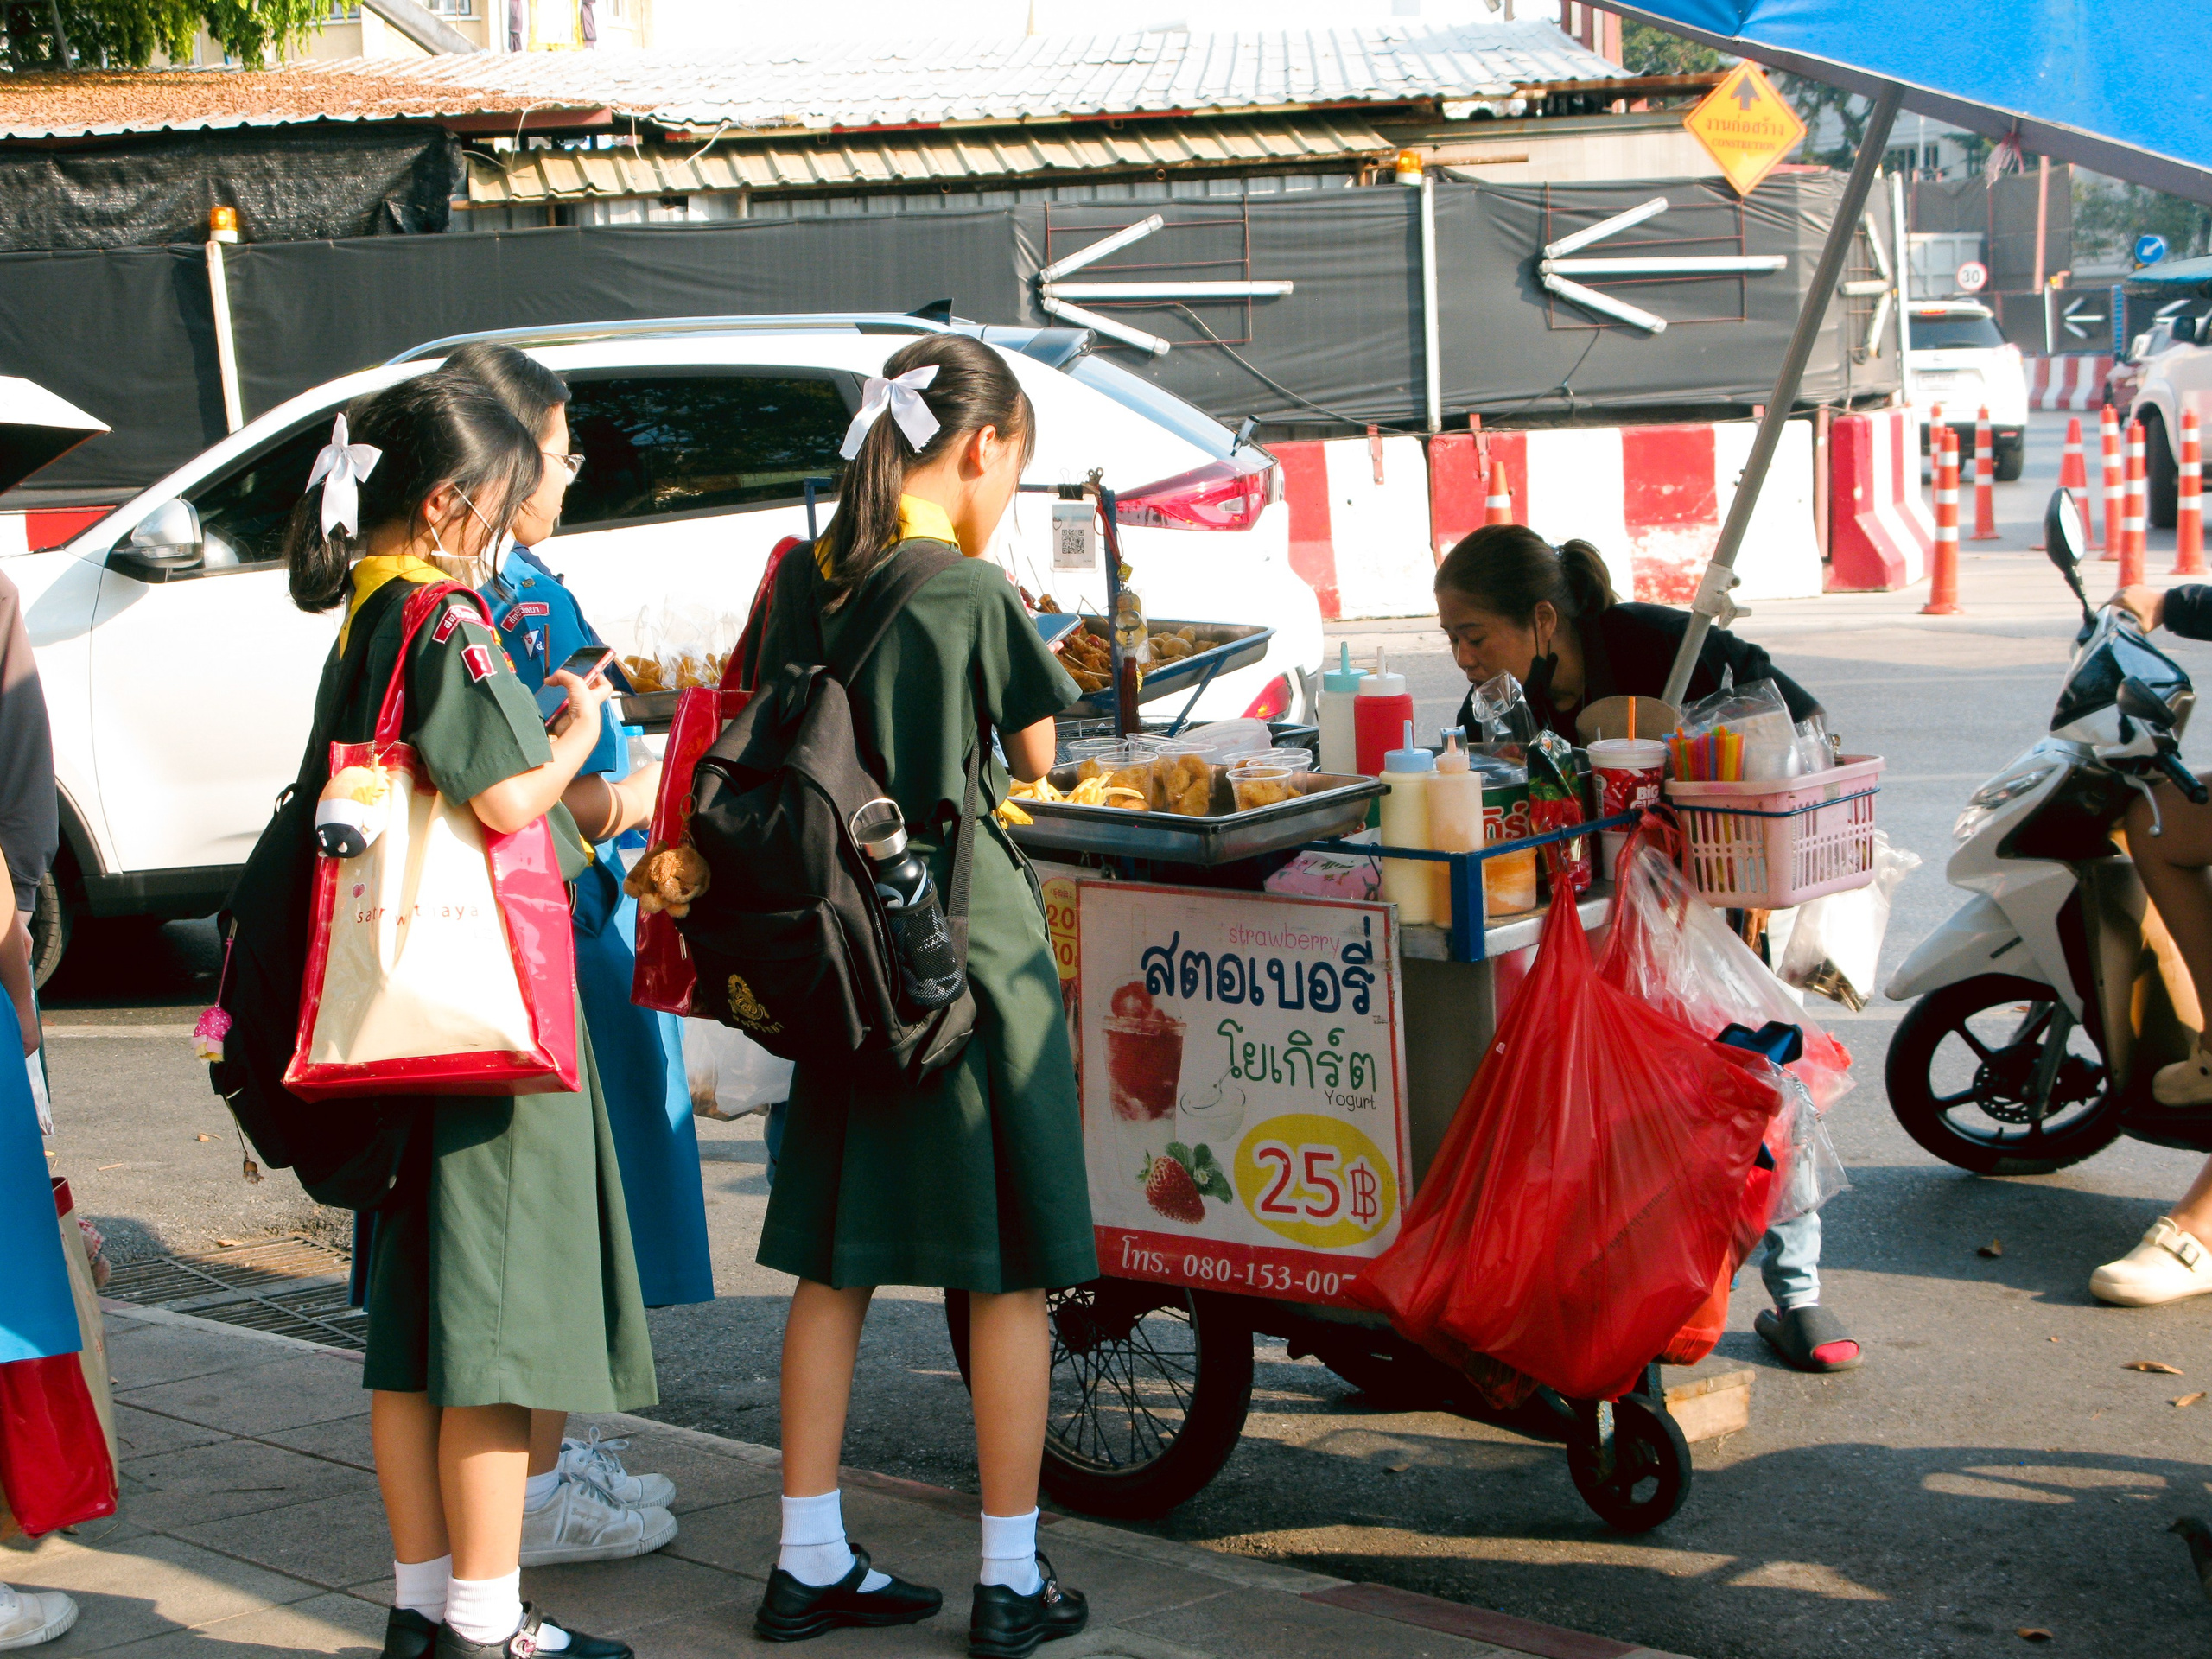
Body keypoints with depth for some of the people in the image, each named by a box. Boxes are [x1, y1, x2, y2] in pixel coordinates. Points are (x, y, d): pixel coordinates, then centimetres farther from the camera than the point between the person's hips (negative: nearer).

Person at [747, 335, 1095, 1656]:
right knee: (1011, 1266, 3)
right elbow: (1036, 754, -2)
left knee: (838, 1259, 14)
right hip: (973, 936, -6)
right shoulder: (977, 591, -13)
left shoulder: (808, 579, 4)